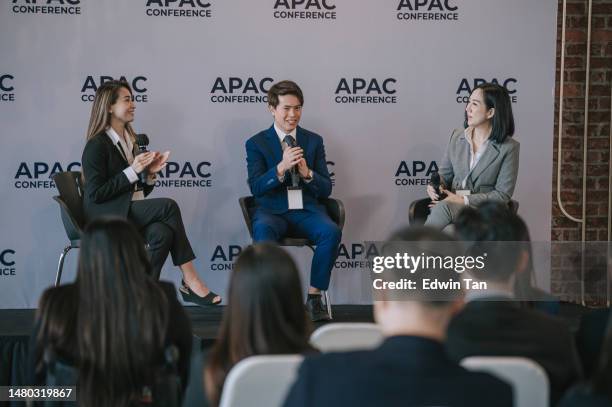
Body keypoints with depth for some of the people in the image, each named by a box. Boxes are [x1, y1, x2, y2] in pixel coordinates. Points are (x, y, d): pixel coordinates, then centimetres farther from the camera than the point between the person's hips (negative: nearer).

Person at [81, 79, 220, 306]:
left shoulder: (132, 140, 17)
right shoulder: (97, 145, -8)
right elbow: (95, 194, -15)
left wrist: (149, 173, -1)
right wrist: (132, 171, -18)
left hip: (133, 214, 7)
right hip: (106, 217, -7)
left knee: (162, 232, -27)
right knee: (169, 206, -25)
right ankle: (190, 281, -19)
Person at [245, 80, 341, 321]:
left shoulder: (314, 141, 12)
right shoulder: (256, 143, 5)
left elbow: (326, 190, 7)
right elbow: (256, 188, -7)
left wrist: (307, 173, -14)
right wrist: (281, 168, -23)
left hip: (307, 210, 2)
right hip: (272, 211, -2)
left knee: (332, 231, -30)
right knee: (263, 231, -37)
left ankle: (314, 296, -18)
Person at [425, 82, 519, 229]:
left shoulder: (509, 147, -3)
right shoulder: (457, 136, 13)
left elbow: (502, 194, -6)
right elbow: (444, 174, 20)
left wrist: (464, 200, -15)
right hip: (452, 204, 4)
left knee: (444, 207, -36)